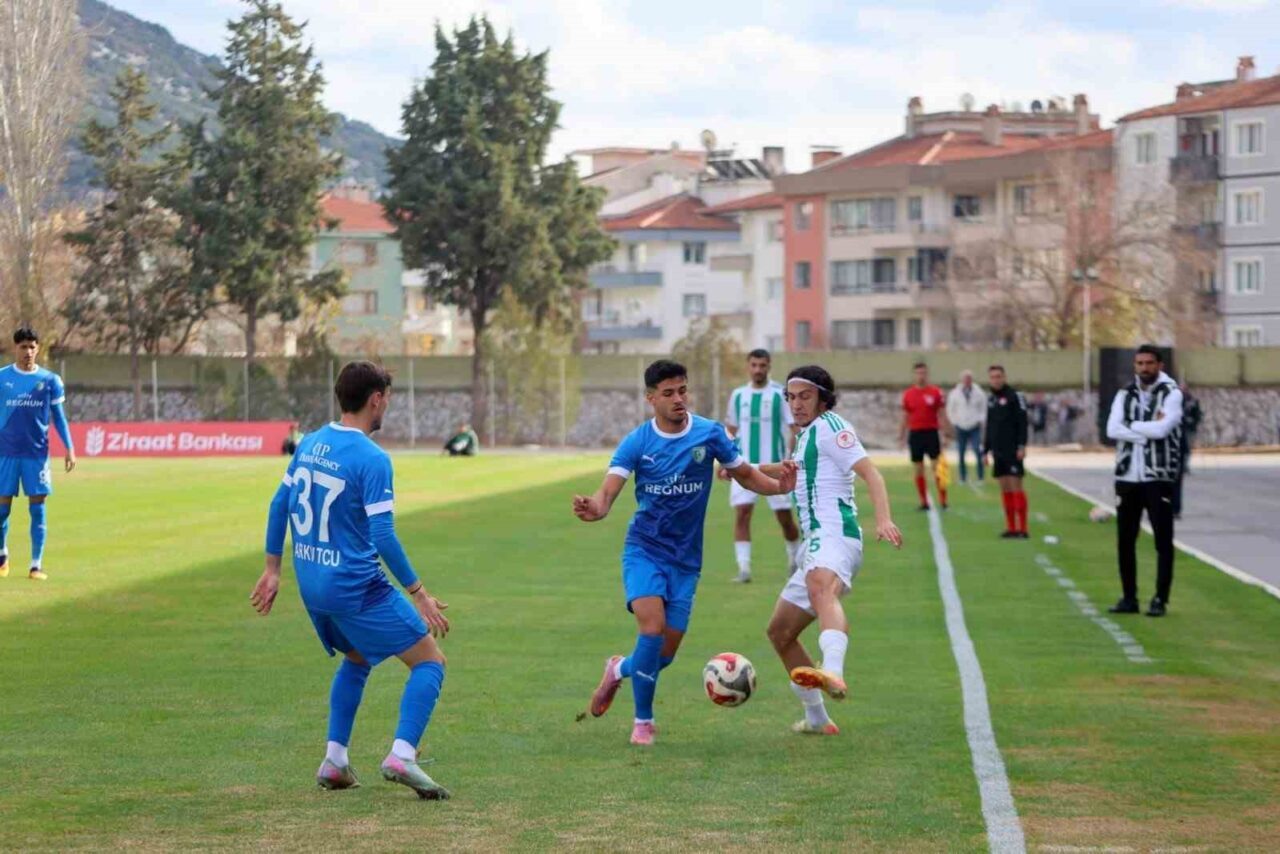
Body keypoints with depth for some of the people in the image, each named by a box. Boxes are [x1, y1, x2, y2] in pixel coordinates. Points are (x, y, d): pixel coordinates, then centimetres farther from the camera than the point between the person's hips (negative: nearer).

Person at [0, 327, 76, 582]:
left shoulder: (50, 380, 2)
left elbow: (58, 416, 7)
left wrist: (69, 448, 0)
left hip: (37, 453, 0)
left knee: (37, 508, -1)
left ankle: (36, 565, 3)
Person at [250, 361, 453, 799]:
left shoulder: (310, 444, 6)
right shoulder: (371, 459, -17)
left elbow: (280, 505, 12)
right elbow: (383, 536, -19)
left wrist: (272, 570, 21)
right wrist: (418, 593, -12)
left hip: (311, 583, 8)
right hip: (356, 587, -8)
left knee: (356, 660, 29)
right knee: (429, 662, 0)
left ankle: (334, 761, 21)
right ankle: (402, 755, -17)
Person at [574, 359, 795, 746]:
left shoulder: (710, 434, -4)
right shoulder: (636, 443, -8)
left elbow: (745, 475, 7)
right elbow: (608, 492, -16)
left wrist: (780, 486, -14)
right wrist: (594, 508, -40)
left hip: (685, 558, 2)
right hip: (644, 549, -2)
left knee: (666, 652, 1)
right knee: (652, 623, -24)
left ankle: (620, 668, 37)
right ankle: (643, 721, -7)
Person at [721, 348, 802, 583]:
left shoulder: (780, 394, -3)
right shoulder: (738, 395, 9)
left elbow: (794, 429, -5)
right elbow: (731, 431, 17)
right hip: (745, 465, 2)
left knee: (784, 517, 5)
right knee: (741, 513, -12)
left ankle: (796, 559, 29)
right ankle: (743, 568, -12)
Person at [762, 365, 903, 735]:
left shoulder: (830, 426, -2)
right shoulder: (807, 434, 26)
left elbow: (869, 472, -15)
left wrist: (883, 518, -31)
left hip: (835, 534, -11)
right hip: (817, 543, 11)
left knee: (821, 588, -42)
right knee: (779, 632, 16)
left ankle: (833, 674, -70)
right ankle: (817, 719, 26)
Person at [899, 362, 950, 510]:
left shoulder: (936, 392, 0)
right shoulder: (908, 394, 6)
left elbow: (942, 415, 2)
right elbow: (905, 417, 12)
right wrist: (901, 436, 8)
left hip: (931, 433, -2)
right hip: (915, 434, 2)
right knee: (919, 469, 4)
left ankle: (943, 500, -2)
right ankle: (923, 501, 9)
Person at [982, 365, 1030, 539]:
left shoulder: (1014, 396, -7)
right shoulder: (991, 398, 14)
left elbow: (1022, 422, -11)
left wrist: (1022, 446, -18)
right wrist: (985, 450, 17)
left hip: (1012, 451, -7)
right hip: (998, 451, 7)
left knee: (1015, 485, -9)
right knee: (1005, 488, 7)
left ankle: (1022, 528, -9)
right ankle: (1011, 528, 11)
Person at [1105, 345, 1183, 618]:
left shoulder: (1171, 394, -3)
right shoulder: (1125, 394, 10)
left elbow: (1162, 429, -19)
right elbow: (1112, 429, -5)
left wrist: (1132, 426, -5)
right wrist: (1148, 431, -14)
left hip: (1158, 477, -5)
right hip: (1127, 476, 5)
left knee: (1163, 541, -3)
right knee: (1125, 541, 8)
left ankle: (1160, 599, 2)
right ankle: (1129, 597, 17)